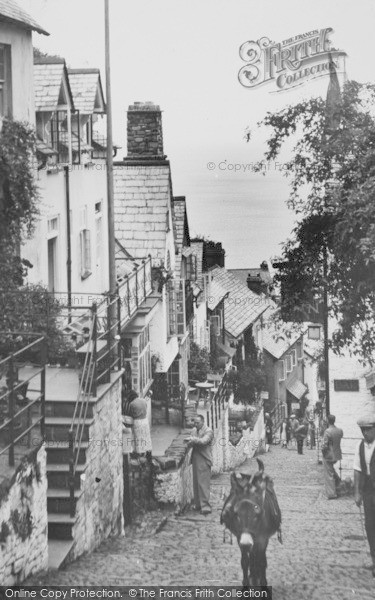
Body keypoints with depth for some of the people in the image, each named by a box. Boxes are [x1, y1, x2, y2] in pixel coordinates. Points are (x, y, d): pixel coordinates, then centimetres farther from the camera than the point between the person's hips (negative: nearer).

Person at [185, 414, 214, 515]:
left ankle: (205, 506, -12)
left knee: (203, 483, -11)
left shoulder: (208, 431, -5)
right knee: (196, 483, 7)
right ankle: (198, 504, 13)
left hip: (204, 460, -7)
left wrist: (193, 440, -20)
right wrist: (190, 442, -11)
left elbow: (204, 441, -21)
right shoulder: (194, 431, 17)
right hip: (195, 460, 7)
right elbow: (189, 445, 12)